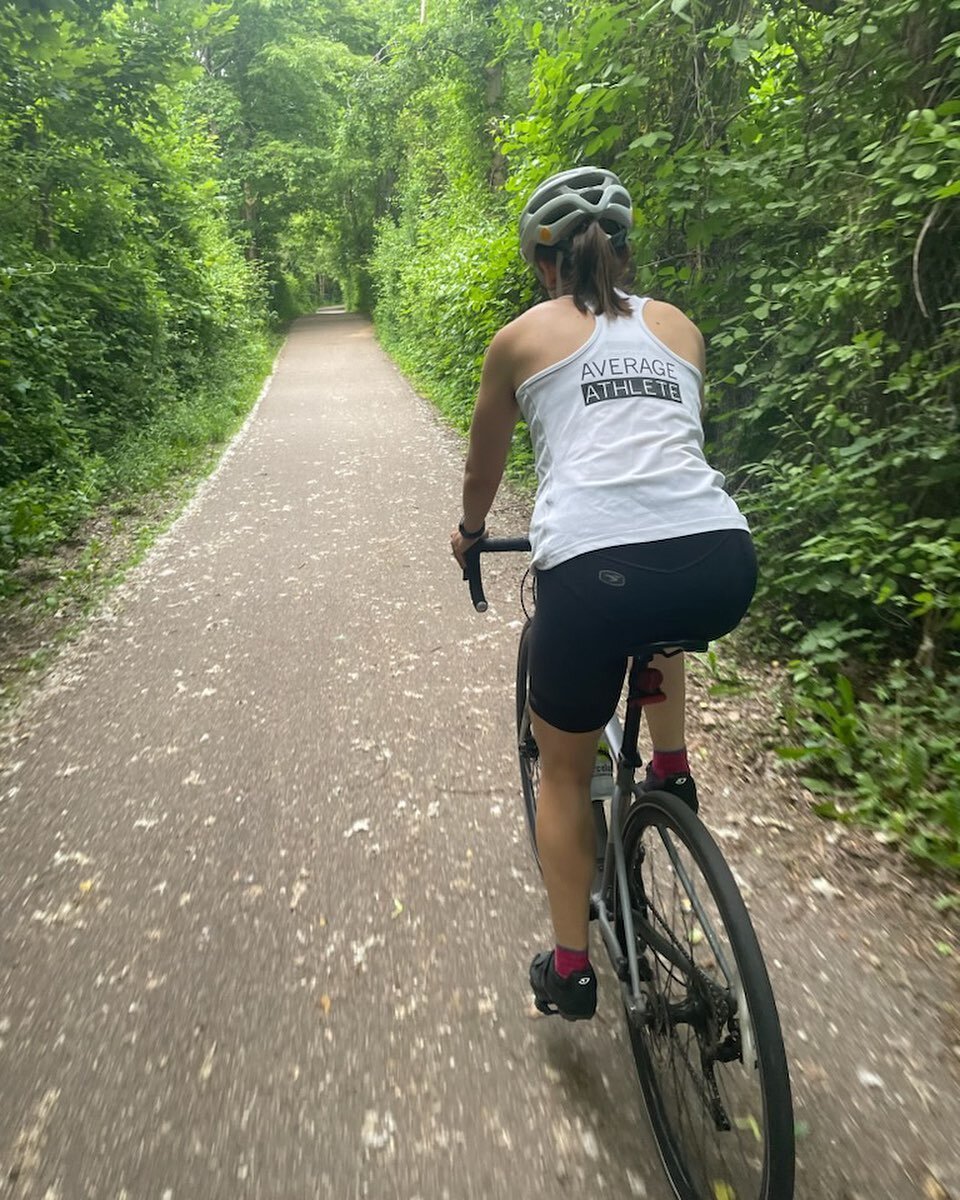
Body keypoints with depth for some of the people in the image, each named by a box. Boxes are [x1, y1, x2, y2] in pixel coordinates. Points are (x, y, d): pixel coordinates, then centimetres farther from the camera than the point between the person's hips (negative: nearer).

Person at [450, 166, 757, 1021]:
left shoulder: (521, 338, 15)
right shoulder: (679, 327, 23)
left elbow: (484, 464, 27)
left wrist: (471, 531, 46)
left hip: (593, 571, -3)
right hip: (722, 565, 4)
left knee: (563, 768, 22)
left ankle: (570, 968, 30)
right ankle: (672, 771, 34)